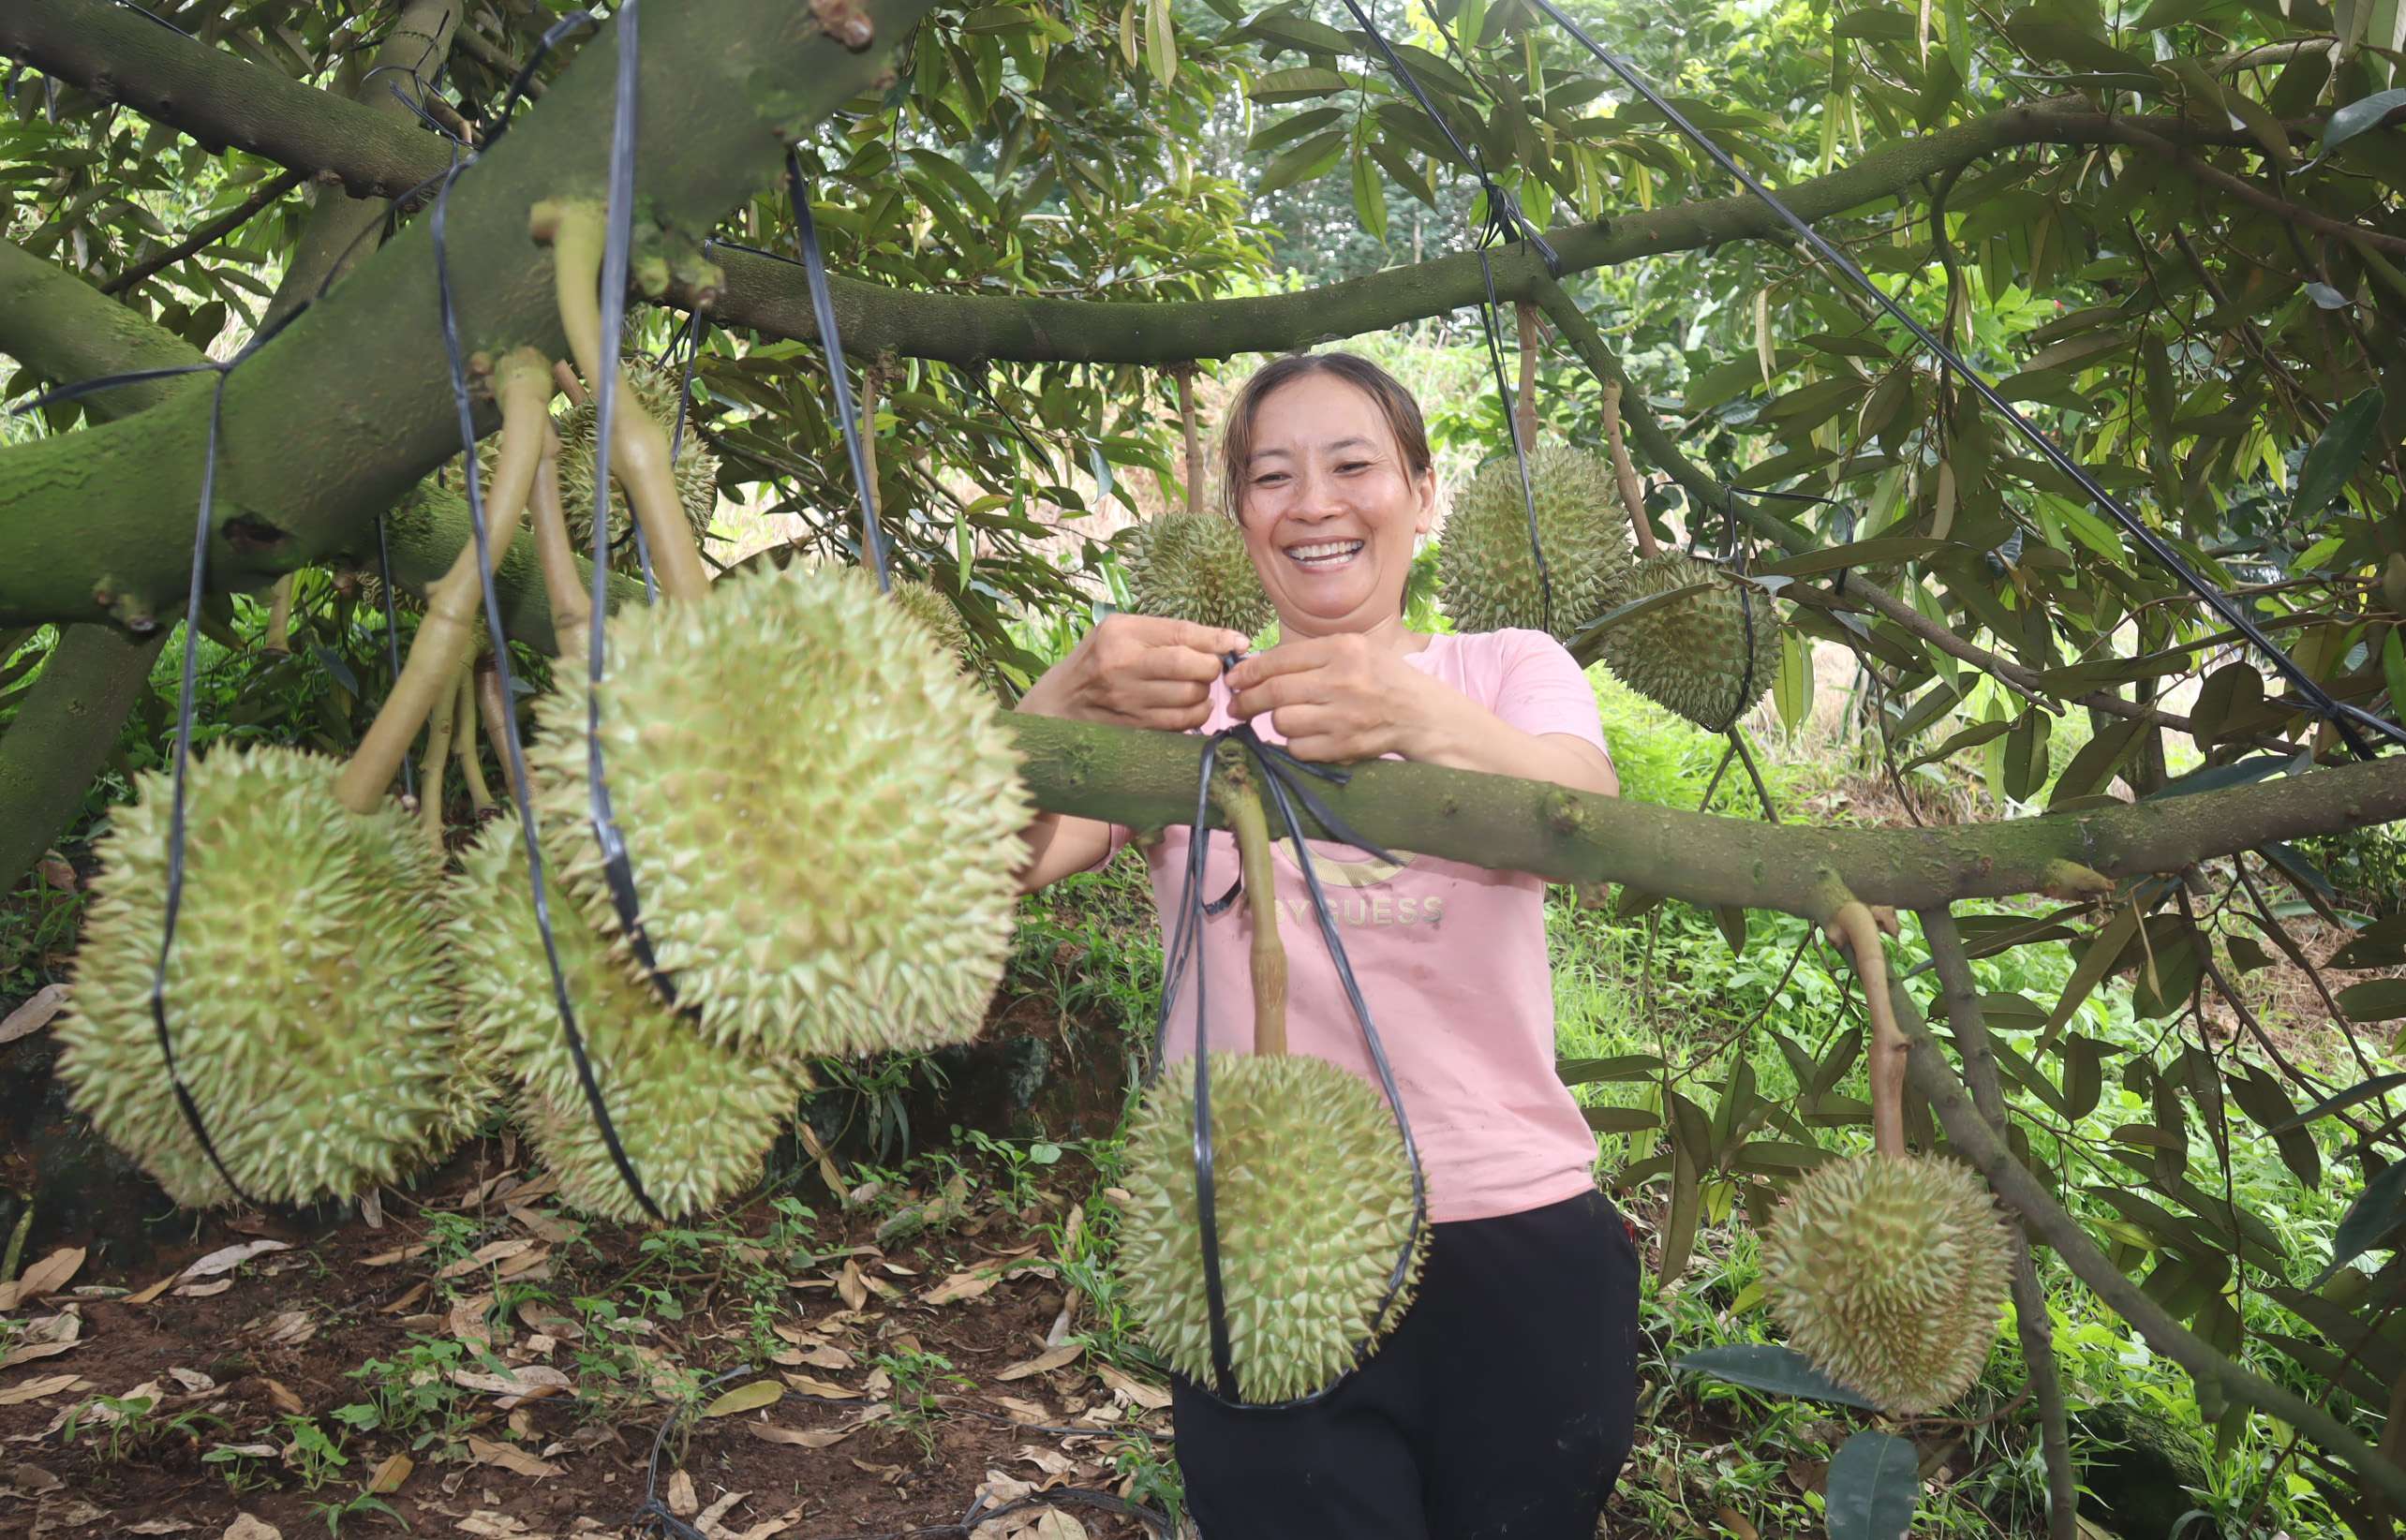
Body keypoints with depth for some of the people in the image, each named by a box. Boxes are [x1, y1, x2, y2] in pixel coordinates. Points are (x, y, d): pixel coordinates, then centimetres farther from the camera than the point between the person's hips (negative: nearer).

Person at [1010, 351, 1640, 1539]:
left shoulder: (1510, 668, 5)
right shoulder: (1182, 695, 5)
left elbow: (1591, 815, -18)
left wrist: (1423, 719, -39)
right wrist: (1063, 700, -34)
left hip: (1520, 1233, 1)